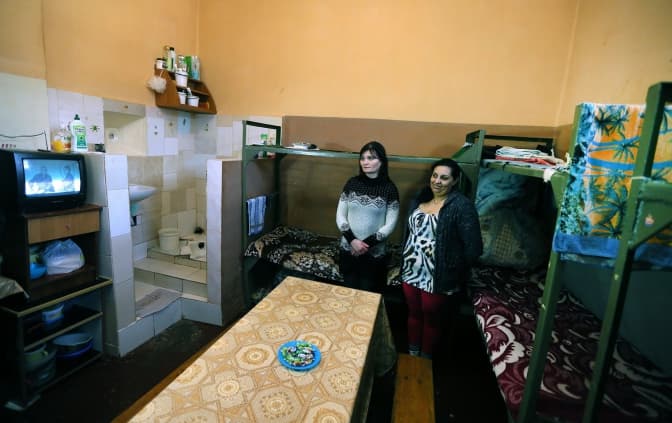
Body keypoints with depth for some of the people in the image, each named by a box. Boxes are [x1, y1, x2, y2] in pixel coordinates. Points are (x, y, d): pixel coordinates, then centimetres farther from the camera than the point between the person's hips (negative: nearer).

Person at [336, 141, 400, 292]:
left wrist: (367, 243, -16)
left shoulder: (389, 188, -10)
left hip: (374, 254, -2)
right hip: (348, 250, 3)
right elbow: (340, 216, -2)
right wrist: (352, 240, -14)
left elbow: (390, 225, -10)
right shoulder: (352, 183, -3)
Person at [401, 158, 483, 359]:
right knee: (413, 313, 21)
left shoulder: (462, 206, -17)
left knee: (431, 317, 15)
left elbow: (473, 247, -17)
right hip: (411, 270, 5)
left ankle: (425, 360, 40)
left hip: (438, 276, -5)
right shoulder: (420, 198, 2)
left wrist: (456, 270, -8)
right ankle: (412, 354, 44)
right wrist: (405, 262, 13)